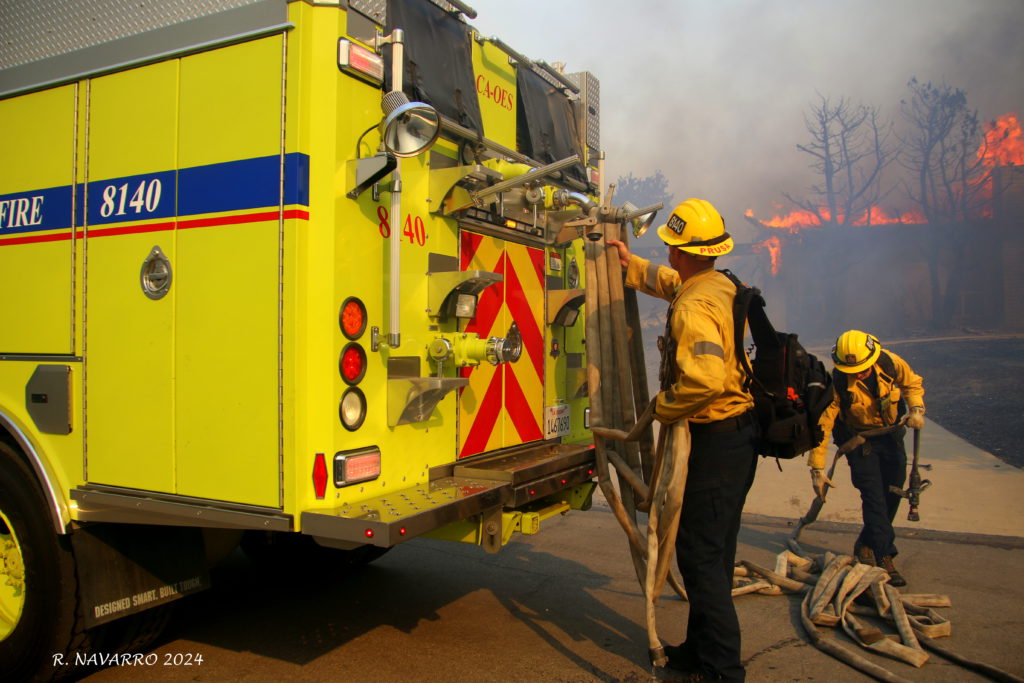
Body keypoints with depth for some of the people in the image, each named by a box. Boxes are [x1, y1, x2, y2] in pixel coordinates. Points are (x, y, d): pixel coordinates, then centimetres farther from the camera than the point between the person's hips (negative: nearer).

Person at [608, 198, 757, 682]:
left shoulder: (693, 308, -22)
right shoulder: (722, 286, 9)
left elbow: (705, 377, -37)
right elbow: (670, 282, 32)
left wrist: (663, 407, -20)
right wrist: (631, 264, 40)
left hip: (715, 438, -10)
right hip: (740, 431, 11)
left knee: (699, 553, -2)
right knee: (715, 549, 18)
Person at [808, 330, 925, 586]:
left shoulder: (890, 362, -20)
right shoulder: (837, 382, -27)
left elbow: (913, 383, 4)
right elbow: (821, 424, -24)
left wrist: (916, 409, -16)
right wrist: (817, 469, -26)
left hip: (891, 434, 4)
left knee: (893, 494, 7)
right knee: (874, 497, -11)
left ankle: (867, 545, 26)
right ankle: (885, 557, -3)